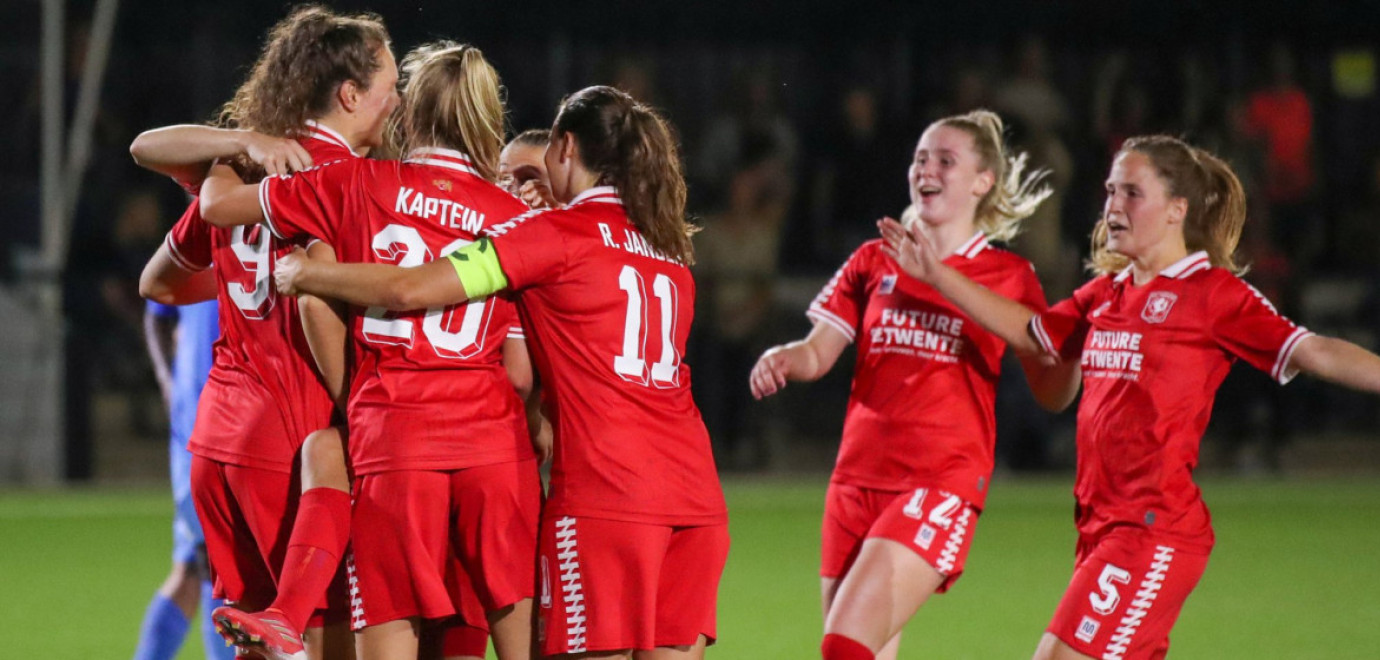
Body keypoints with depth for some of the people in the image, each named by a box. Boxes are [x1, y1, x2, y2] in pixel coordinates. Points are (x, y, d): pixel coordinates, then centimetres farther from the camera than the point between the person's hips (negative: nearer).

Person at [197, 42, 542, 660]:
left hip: (390, 436, -1)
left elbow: (219, 204, 11)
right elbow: (522, 372, 3)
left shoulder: (357, 184, 3)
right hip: (494, 441, 1)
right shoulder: (515, 217, 6)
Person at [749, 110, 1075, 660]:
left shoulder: (1009, 276, 4)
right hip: (858, 478, 5)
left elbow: (1052, 392, 7)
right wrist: (782, 358, -12)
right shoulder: (874, 262, 13)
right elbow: (818, 353, 10)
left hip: (944, 481, -4)